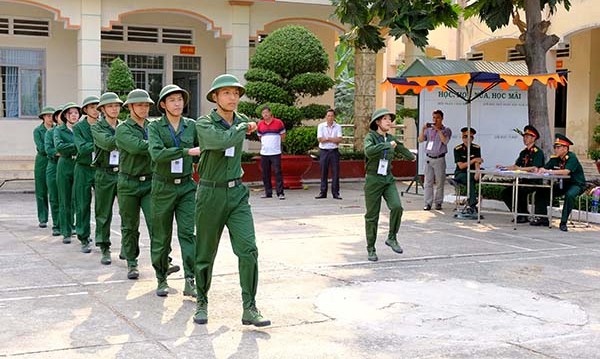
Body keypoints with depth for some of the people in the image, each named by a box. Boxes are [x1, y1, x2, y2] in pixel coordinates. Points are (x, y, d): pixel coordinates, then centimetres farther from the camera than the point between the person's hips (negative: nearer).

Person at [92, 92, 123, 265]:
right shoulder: (97, 127, 1)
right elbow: (107, 143, -17)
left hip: (124, 173, 2)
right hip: (105, 174, -2)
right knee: (103, 214, 4)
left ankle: (126, 247, 6)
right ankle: (105, 250, 14)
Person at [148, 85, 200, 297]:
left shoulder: (192, 126, 5)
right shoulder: (155, 126, -4)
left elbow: (200, 155, 14)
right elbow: (156, 153, -20)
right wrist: (187, 151, -24)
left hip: (186, 186, 2)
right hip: (163, 187, -1)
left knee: (187, 232, -7)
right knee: (161, 236, 6)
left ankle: (189, 281, -8)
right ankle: (161, 280, 20)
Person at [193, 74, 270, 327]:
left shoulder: (242, 121, 8)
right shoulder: (204, 123, -9)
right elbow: (221, 141, -29)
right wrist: (244, 127, -15)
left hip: (237, 193, 4)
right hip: (211, 194, -3)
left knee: (248, 249, -10)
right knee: (205, 253, 8)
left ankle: (249, 309, -5)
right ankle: (202, 303, 27)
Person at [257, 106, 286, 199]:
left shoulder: (278, 122, 0)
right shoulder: (260, 124, 10)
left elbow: (283, 135, 8)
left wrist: (276, 142, 6)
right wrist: (264, 143, 13)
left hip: (276, 152, -4)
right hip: (264, 153, 4)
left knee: (278, 172, -8)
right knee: (265, 174, 5)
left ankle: (280, 193, -6)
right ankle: (268, 193, 13)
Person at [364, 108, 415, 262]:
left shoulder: (391, 138, 8)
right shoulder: (370, 137, -10)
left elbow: (401, 148, 30)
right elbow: (369, 151, -33)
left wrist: (411, 156, 48)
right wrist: (388, 145, -25)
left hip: (388, 180, 4)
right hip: (373, 180, -4)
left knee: (396, 207, -19)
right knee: (372, 216, 1)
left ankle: (392, 238, 1)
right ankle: (371, 249, 15)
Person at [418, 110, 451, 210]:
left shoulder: (446, 130, 2)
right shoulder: (429, 130, 10)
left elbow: (445, 141, -15)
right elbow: (420, 140, 3)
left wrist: (438, 130, -18)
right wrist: (423, 129, -10)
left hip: (439, 159, -2)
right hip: (429, 158, 2)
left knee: (440, 182, 1)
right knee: (428, 182, 0)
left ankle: (438, 202, 9)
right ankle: (428, 203, 1)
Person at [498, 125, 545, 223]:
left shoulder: (538, 152, -10)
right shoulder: (524, 152, 16)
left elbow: (535, 168, -22)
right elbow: (516, 165, 12)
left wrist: (518, 169, -26)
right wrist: (504, 167, -4)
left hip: (534, 182, -9)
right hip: (524, 180, 9)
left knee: (519, 192, -29)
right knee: (506, 192, 0)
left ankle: (524, 216, -12)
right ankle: (519, 215, 5)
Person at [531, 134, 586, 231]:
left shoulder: (571, 157, -21)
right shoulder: (555, 158, 0)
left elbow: (566, 171, -37)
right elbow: (544, 169, -5)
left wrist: (548, 171, -40)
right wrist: (540, 170, -30)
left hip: (576, 184, -7)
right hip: (562, 184, 7)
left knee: (569, 195, -39)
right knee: (541, 192, -3)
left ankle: (563, 222, -28)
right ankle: (544, 219, 4)